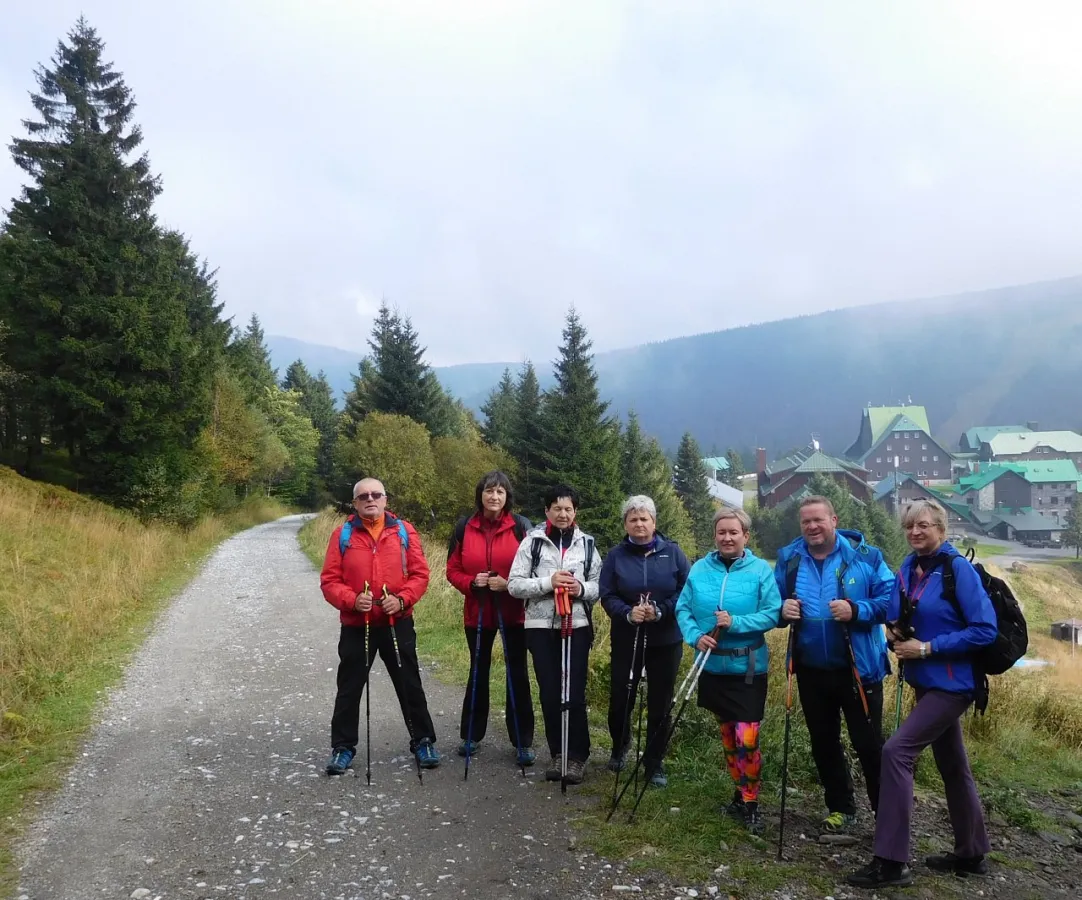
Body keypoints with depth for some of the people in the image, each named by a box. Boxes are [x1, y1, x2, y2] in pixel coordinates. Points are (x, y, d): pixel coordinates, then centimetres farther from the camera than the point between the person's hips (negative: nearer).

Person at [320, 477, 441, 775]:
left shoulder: (404, 531, -1)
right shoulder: (343, 534, -2)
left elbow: (420, 573, -1)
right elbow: (329, 580, -3)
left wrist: (402, 599, -17)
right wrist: (352, 600, -20)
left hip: (398, 624, 0)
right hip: (356, 626, 0)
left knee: (410, 685, 9)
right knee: (349, 688, 9)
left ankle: (423, 741, 23)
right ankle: (343, 747, 24)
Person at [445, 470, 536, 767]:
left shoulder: (520, 526, -7)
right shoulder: (464, 528, 0)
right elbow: (453, 570, 3)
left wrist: (509, 584, -21)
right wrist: (471, 582, -15)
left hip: (514, 613, -2)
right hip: (477, 612, 2)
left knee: (517, 674, 4)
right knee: (478, 672, 15)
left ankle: (523, 742, 14)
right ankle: (471, 735, 29)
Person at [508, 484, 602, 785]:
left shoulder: (586, 543, 5)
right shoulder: (532, 541, -1)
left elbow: (600, 586, 8)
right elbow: (514, 585, -5)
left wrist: (581, 588, -13)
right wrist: (547, 583, -17)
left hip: (577, 626, 0)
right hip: (541, 627, 0)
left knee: (575, 693, 0)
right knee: (549, 693, 8)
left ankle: (578, 756, 13)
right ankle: (557, 753, 22)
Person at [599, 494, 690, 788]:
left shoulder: (673, 552, -2)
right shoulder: (616, 555, 1)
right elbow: (607, 596, -3)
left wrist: (660, 612, -19)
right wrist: (628, 613, -22)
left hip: (665, 641, 0)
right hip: (626, 640, 1)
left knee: (660, 703, 6)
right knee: (620, 699, 6)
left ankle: (654, 762, 24)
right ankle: (620, 746, 36)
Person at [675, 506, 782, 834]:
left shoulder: (761, 569, -8)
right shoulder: (700, 569, 1)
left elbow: (773, 614, -11)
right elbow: (683, 609, 3)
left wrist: (736, 623, -23)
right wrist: (695, 636, -14)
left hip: (748, 668, -4)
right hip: (713, 666, 4)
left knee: (746, 740, -7)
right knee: (727, 735, 15)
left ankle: (751, 803, 12)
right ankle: (739, 794, 32)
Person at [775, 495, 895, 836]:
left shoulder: (865, 556, -10)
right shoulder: (788, 559, 0)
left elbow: (889, 601, -11)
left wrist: (856, 611, -27)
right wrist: (783, 611, -13)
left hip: (858, 669, -4)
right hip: (811, 670, 4)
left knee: (869, 744, 4)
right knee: (823, 743, 16)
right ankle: (841, 808, 34)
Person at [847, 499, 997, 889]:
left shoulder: (958, 568, -16)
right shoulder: (908, 568, 5)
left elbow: (985, 630, -20)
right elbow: (898, 616, 18)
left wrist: (927, 647, -20)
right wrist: (898, 634, -4)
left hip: (952, 683, -8)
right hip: (927, 681, 8)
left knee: (897, 751, -16)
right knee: (952, 765, 18)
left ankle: (891, 861, -10)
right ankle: (971, 854, 34)